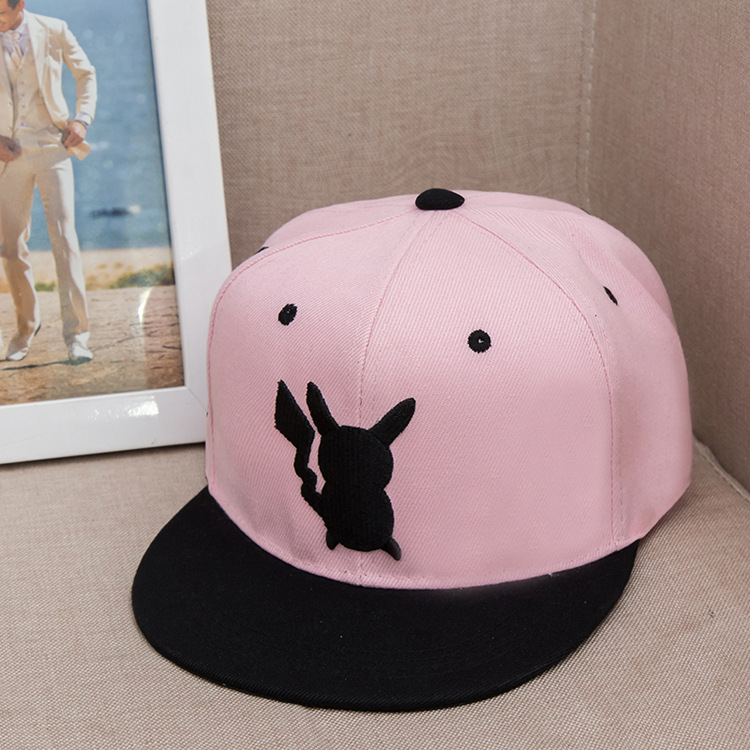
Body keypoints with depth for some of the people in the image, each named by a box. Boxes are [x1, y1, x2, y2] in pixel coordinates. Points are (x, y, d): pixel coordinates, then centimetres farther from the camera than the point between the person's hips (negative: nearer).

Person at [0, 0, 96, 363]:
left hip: (51, 147, -2)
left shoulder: (54, 32, 0)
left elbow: (86, 74, 14)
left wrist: (82, 118, 0)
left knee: (64, 236, -11)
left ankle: (76, 335, -9)